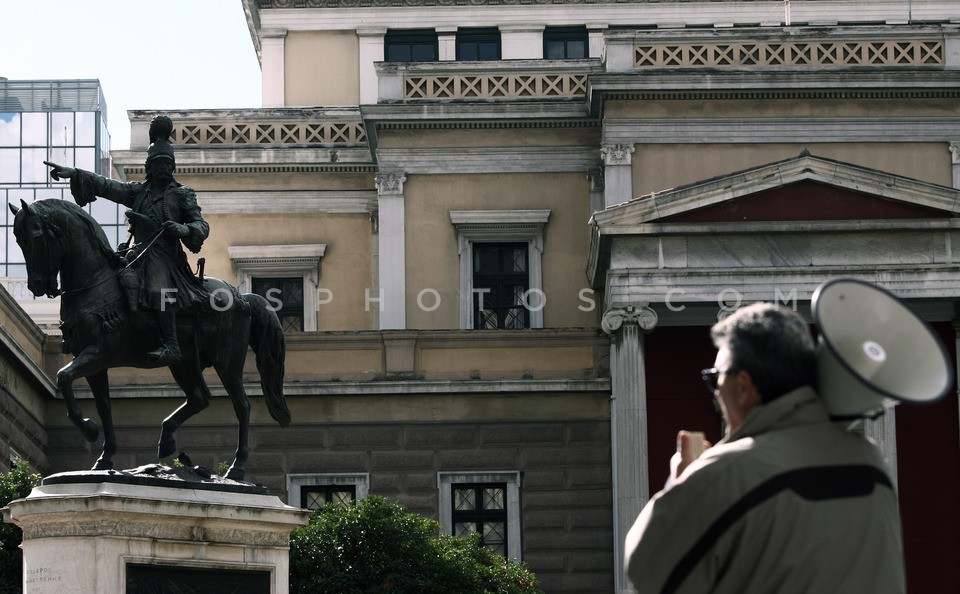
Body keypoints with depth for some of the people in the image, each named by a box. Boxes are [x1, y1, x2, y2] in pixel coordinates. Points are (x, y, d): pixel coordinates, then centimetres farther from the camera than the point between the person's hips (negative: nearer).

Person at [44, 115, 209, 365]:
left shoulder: (183, 194, 9)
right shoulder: (137, 192, 20)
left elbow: (202, 226, 2)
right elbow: (105, 185, 10)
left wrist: (183, 229, -21)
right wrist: (74, 173, -3)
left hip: (167, 256, -6)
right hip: (139, 255, 6)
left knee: (158, 290, -33)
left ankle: (170, 347, -39)